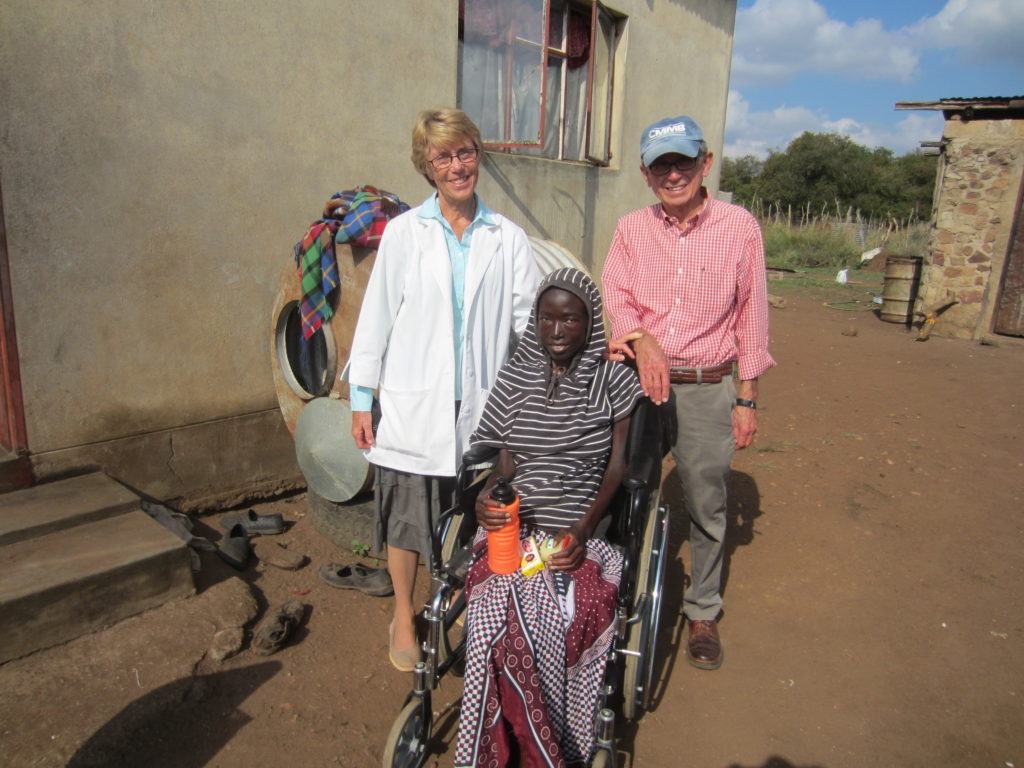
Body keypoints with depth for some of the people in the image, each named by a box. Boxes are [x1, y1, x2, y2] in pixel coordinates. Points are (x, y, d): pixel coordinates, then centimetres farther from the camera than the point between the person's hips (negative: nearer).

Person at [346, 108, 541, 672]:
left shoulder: (508, 238, 4)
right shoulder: (403, 233, 1)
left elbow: (532, 318, 2)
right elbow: (376, 316, 2)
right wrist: (361, 399, 0)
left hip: (482, 404, 1)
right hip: (413, 405, -1)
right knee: (406, 517, 11)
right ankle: (403, 616, 33)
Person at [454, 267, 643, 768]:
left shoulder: (614, 379, 5)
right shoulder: (516, 376, 12)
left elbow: (619, 466, 2)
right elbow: (505, 463, 11)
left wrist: (584, 529, -13)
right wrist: (487, 498, -12)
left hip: (584, 526, -1)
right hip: (513, 523, 2)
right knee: (508, 610, -30)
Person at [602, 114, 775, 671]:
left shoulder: (739, 227, -3)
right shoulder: (631, 229, 3)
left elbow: (751, 315, 0)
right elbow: (615, 297, -1)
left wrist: (746, 398, 1)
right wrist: (641, 339, -23)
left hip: (708, 389, -1)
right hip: (641, 381, 2)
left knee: (706, 508, 10)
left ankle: (702, 612, 31)